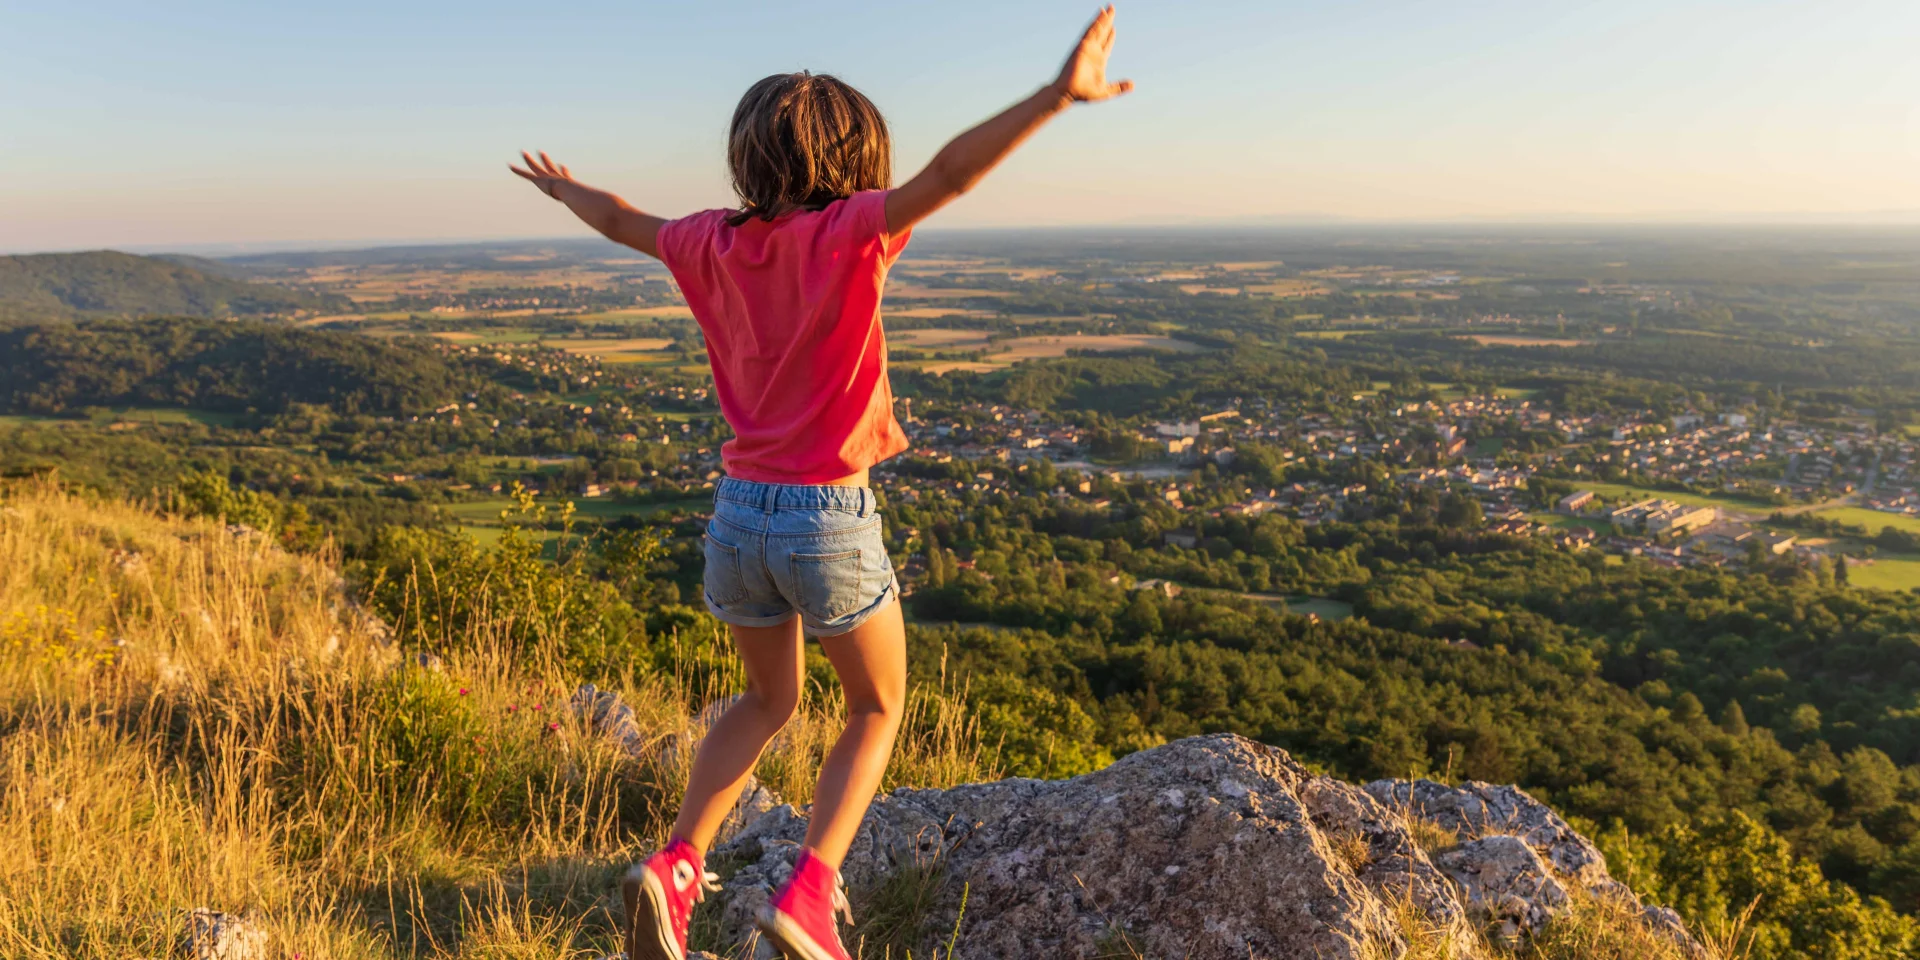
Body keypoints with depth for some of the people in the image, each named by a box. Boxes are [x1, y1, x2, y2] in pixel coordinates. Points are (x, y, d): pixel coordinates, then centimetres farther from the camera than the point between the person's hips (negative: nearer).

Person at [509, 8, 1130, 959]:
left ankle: (675, 866, 12)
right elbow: (944, 174, -29)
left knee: (770, 702, 28)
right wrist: (1056, 94, -36)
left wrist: (565, 190, 44)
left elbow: (622, 222, 23)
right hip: (829, 522, -5)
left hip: (738, 515, 5)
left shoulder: (714, 243, 4)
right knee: (878, 709, 19)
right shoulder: (843, 234, -12)